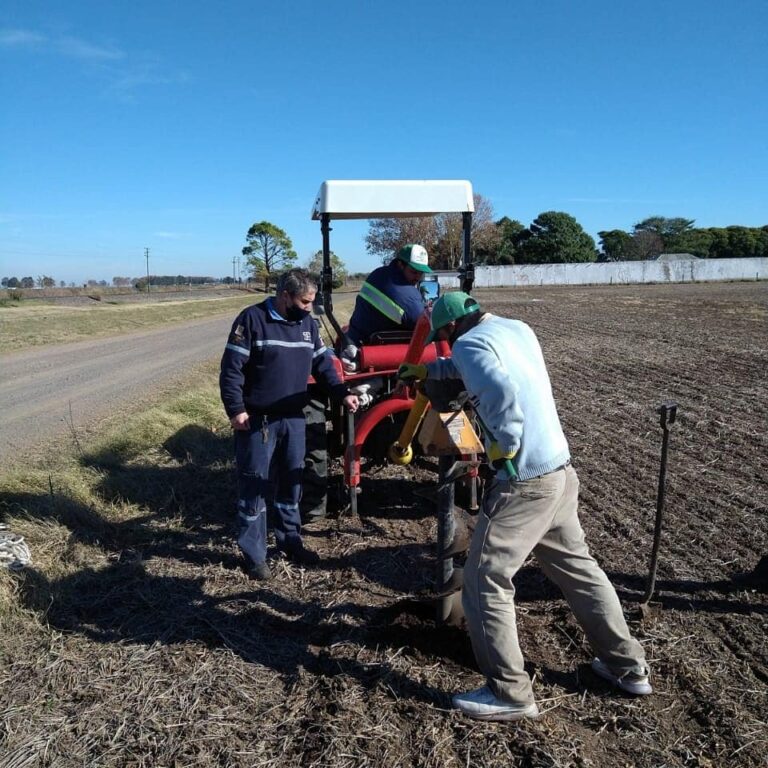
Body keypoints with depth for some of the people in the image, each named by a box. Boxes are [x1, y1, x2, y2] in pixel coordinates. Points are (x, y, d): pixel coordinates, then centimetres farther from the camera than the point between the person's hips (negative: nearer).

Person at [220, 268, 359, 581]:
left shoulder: (307, 323, 7)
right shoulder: (252, 319, -12)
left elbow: (322, 362, 14)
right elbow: (231, 368, -13)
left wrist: (342, 393, 2)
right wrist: (236, 409, -18)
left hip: (294, 418, 6)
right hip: (257, 420, -6)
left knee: (291, 482, 16)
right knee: (255, 485, 1)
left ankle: (290, 540, 32)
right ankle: (254, 554, 13)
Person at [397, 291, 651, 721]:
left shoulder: (469, 344, -13)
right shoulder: (517, 328, 13)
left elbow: (501, 392, -34)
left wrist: (505, 443, -19)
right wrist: (427, 370, 35)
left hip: (524, 483, -9)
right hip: (561, 470, 9)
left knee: (485, 582, 4)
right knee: (578, 567, 22)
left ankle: (510, 694, 13)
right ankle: (628, 666, 35)